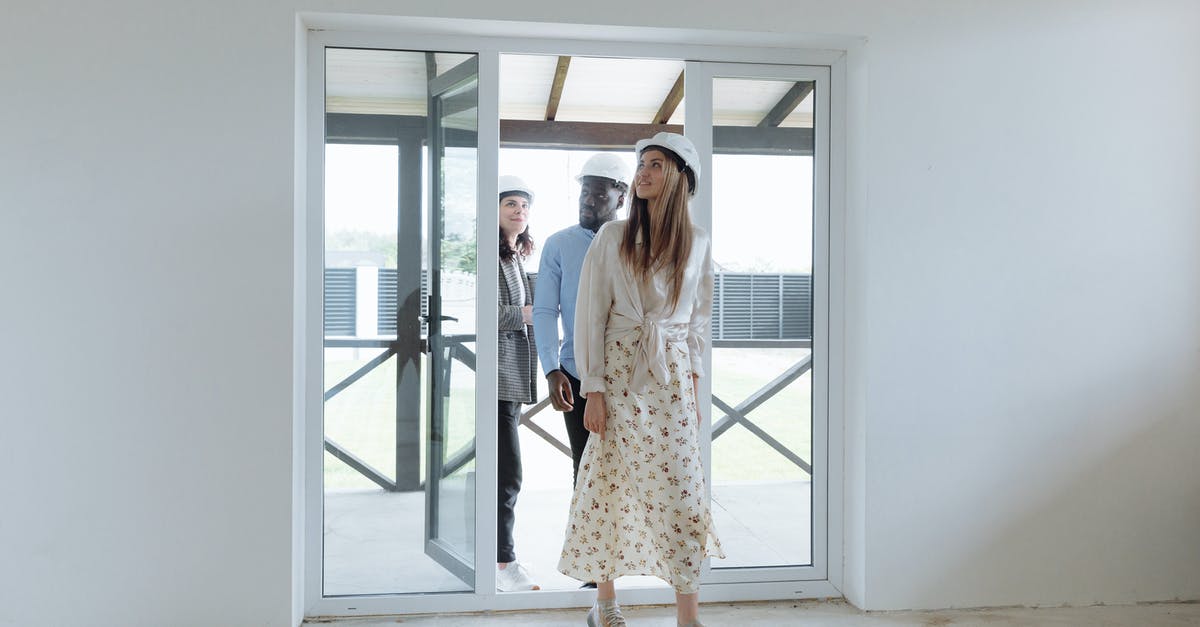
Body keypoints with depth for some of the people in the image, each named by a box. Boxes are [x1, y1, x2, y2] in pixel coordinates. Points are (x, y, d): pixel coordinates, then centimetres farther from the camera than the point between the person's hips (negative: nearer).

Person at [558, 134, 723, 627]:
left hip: (671, 379, 2)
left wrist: (694, 389, 8)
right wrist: (593, 390, -8)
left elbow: (699, 320, 13)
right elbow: (591, 316, -3)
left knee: (681, 490, -1)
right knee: (610, 485, 4)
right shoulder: (612, 238, -1)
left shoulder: (698, 244, 6)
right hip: (618, 373, -1)